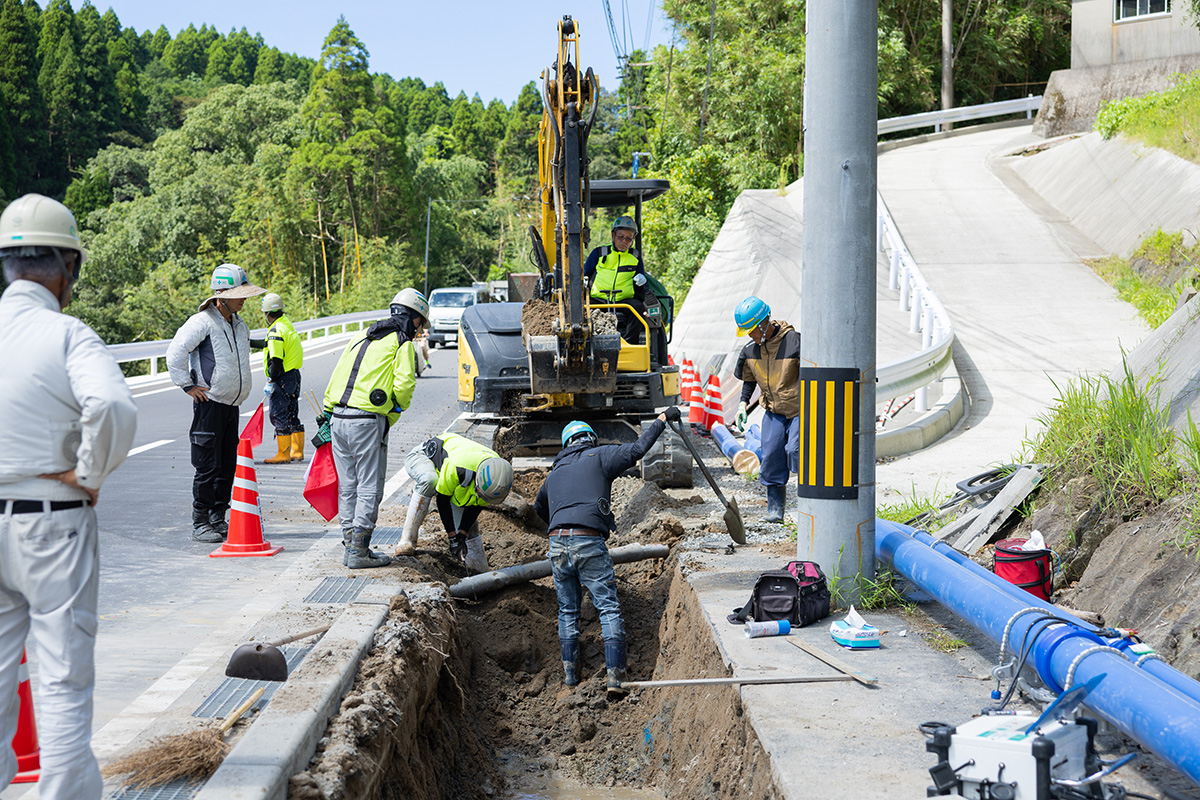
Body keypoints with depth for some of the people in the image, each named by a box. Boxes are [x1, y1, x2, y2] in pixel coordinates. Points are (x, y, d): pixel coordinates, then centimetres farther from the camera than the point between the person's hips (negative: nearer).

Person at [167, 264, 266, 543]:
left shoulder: (240, 325, 14)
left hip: (232, 405, 8)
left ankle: (218, 519, 18)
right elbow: (175, 353, -17)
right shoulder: (202, 322, -13)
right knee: (207, 467, -6)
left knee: (228, 466, 9)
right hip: (210, 405, -8)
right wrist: (188, 385, -14)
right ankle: (200, 524, 0)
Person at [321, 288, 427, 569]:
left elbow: (336, 378, 18)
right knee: (369, 487, -1)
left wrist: (326, 415, 20)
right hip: (367, 422, -7)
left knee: (347, 486, 14)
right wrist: (393, 414, 3)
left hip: (338, 419, 7)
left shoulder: (361, 338, 21)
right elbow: (404, 385, -14)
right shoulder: (403, 344, 0)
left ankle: (350, 544, 18)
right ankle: (359, 551, -2)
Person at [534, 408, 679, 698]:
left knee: (567, 610, 19)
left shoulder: (554, 473, 24)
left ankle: (570, 671, 24)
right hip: (589, 544, -5)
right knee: (609, 608, -2)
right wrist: (662, 420, 8)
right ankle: (615, 676, -10)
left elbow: (539, 507, 40)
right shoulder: (598, 456, 8)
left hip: (557, 544, 5)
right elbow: (637, 449, -3)